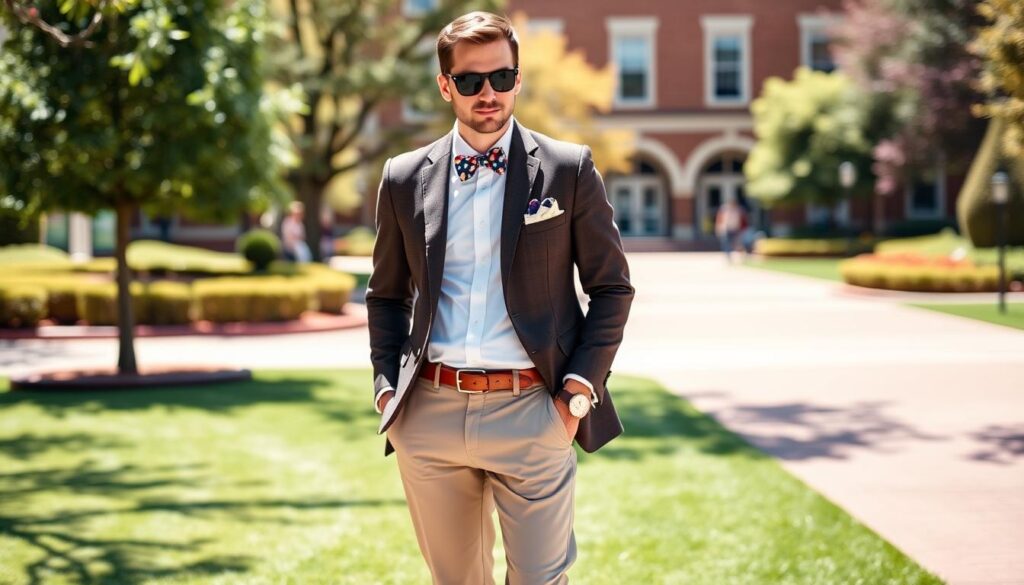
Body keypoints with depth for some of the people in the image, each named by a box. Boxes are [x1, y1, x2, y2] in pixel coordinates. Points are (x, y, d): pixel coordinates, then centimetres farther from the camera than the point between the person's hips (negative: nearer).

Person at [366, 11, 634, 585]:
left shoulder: (569, 169, 2)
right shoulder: (405, 177, 9)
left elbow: (613, 286, 4)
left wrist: (580, 389, -4)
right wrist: (387, 386, 6)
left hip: (530, 411, -2)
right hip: (429, 415, 3)